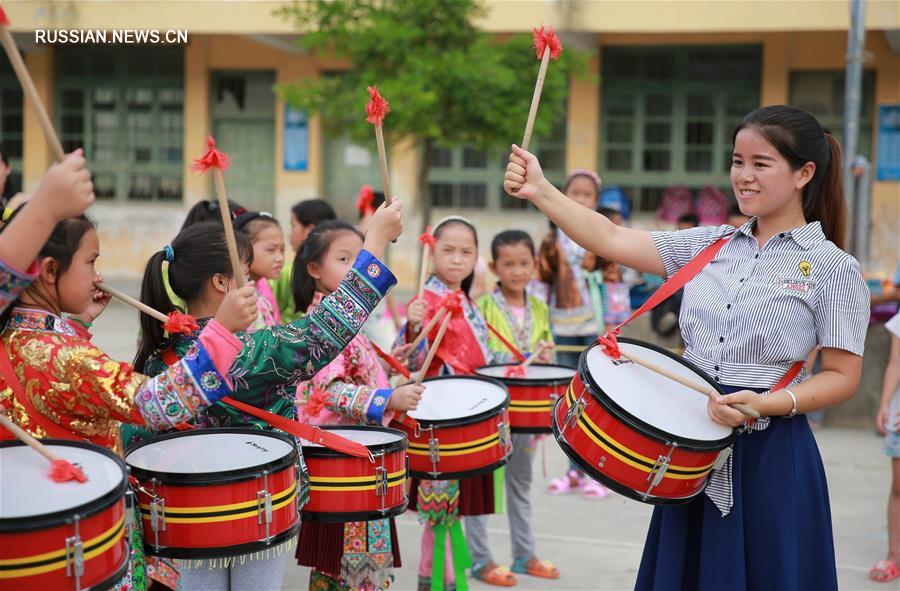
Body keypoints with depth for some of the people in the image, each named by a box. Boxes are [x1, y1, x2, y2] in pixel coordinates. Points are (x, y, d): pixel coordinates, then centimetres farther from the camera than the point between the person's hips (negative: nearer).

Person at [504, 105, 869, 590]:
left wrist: (768, 403, -21)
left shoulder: (832, 268, -5)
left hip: (770, 451, -4)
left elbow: (842, 377, -6)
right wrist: (541, 192, -9)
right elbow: (612, 241, 2)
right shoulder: (709, 245, 8)